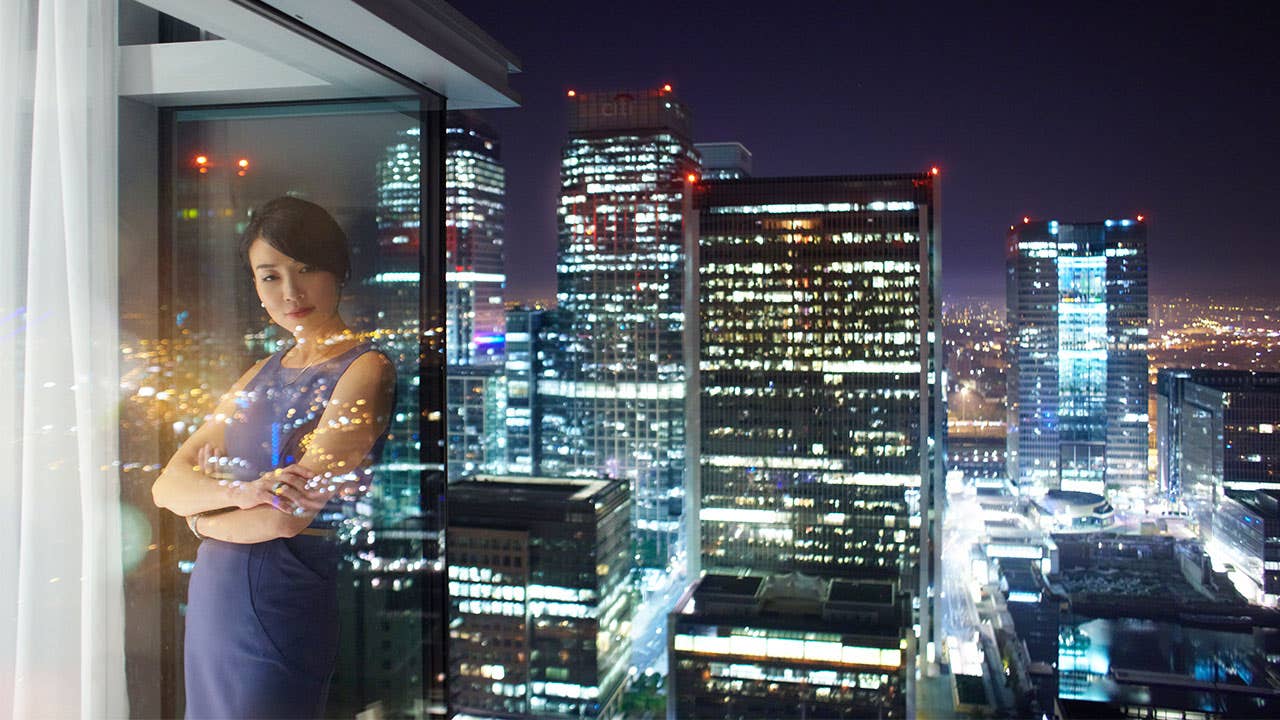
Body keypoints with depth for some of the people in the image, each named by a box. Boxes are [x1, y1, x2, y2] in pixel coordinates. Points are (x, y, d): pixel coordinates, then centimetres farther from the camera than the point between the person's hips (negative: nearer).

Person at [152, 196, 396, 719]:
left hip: (282, 611, -7)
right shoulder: (263, 374, 10)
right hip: (211, 601, 7)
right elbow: (166, 485, 3)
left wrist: (200, 515, -1)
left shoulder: (365, 370, -14)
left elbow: (288, 516, -21)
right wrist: (241, 491, -19)